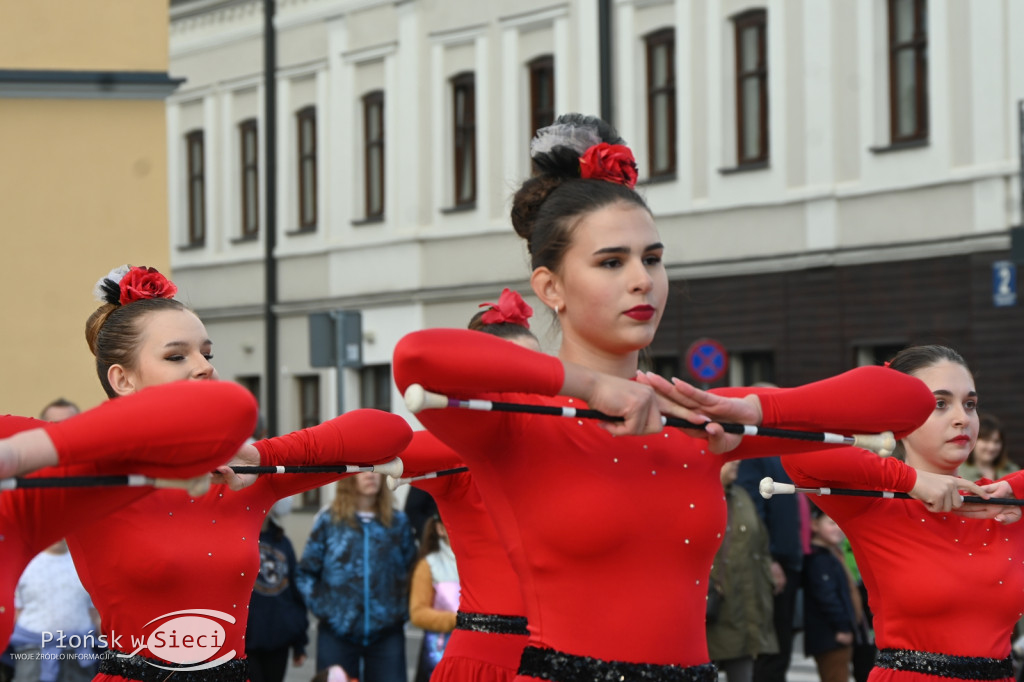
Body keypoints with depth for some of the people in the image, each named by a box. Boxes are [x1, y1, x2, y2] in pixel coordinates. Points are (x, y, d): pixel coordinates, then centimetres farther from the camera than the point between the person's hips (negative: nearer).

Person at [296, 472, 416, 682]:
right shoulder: (329, 521, 3)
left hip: (386, 632, 1)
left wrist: (403, 609, -1)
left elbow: (411, 573, 10)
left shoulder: (398, 522, 8)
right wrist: (320, 606, -4)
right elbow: (306, 572, 6)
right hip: (338, 631, -1)